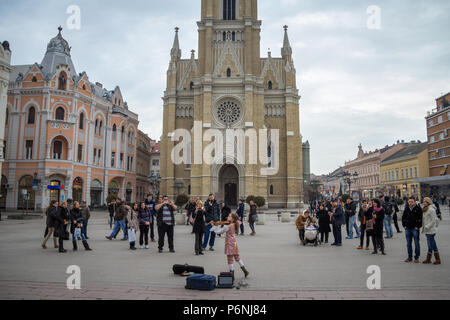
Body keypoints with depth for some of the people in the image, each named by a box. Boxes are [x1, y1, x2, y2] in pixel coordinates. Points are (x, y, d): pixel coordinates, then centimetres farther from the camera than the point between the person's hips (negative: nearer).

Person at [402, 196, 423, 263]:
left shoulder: (418, 209, -6)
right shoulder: (406, 209, 7)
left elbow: (421, 218, -6)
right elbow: (403, 217, 16)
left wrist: (418, 226, -11)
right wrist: (404, 225, 7)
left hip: (415, 228, -4)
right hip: (407, 228, 4)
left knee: (416, 243, 2)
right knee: (408, 244, 9)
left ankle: (416, 257, 11)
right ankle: (409, 257, 18)